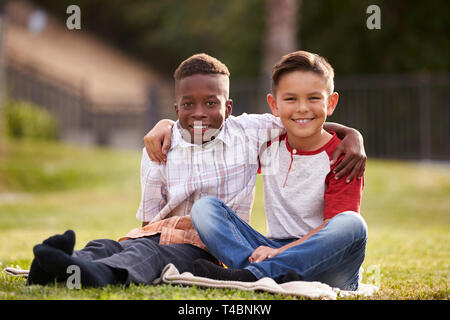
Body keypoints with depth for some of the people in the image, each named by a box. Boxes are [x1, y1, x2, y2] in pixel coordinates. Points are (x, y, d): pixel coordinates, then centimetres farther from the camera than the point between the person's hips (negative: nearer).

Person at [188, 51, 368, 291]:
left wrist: (280, 252, -27)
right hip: (275, 249, 4)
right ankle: (268, 277, -37)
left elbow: (335, 227, -15)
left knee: (353, 224, -36)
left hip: (326, 266, -4)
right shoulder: (268, 143, 10)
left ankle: (251, 274, -41)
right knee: (204, 206, -12)